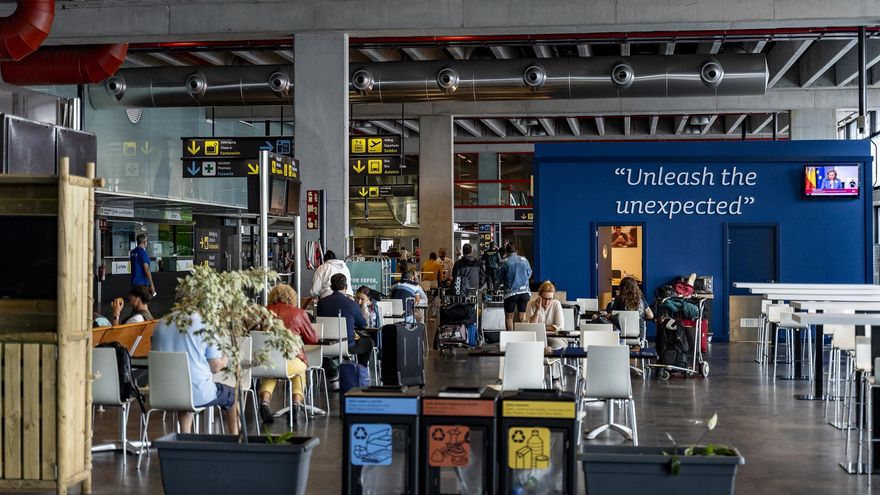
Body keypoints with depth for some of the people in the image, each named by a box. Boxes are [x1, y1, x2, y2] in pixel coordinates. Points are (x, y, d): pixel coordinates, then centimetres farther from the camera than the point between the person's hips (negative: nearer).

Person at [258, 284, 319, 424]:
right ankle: (297, 401, 16)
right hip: (289, 362, -1)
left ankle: (264, 400, 13)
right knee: (300, 368, 34)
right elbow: (313, 339, 16)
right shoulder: (299, 314, 6)